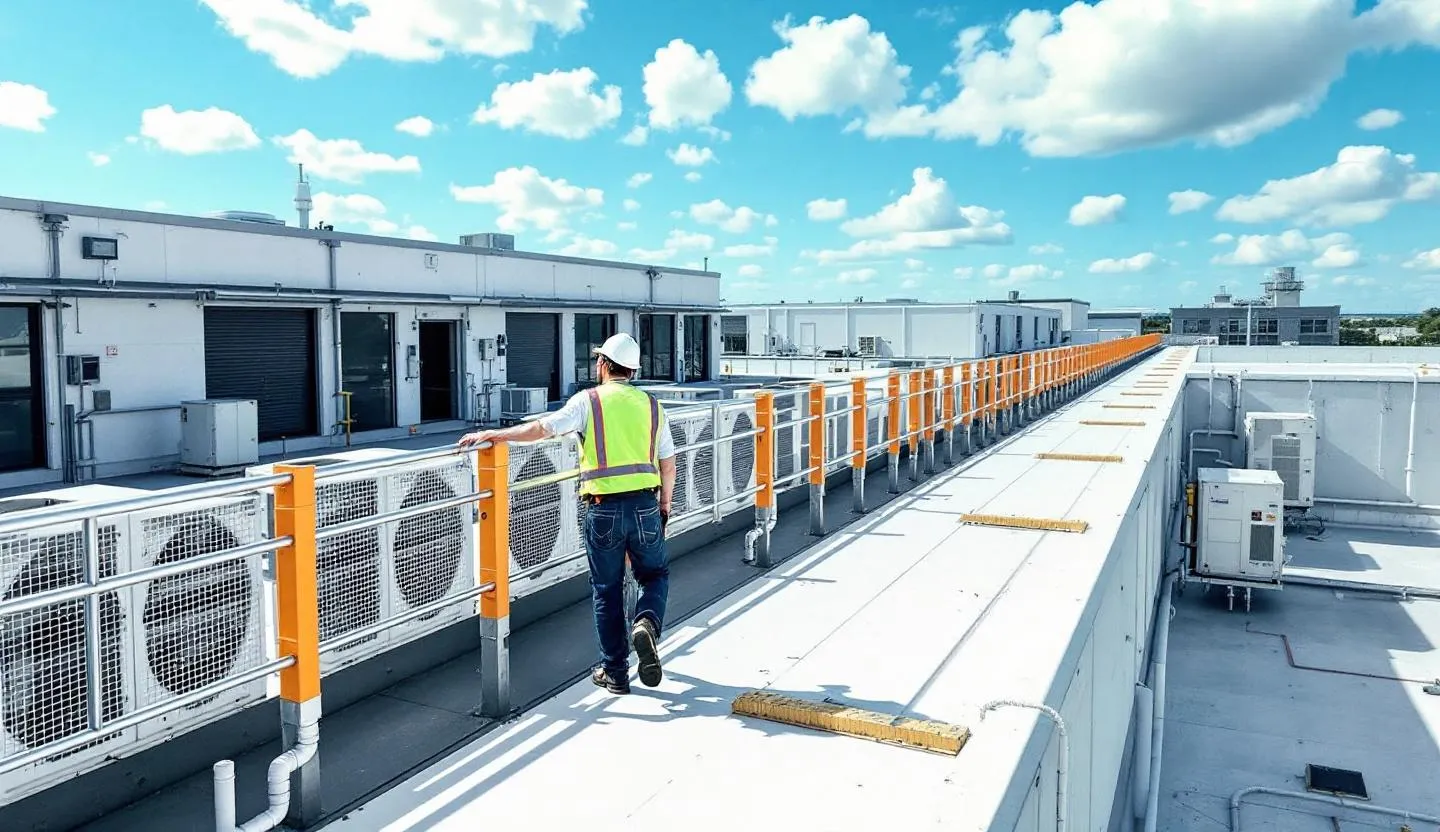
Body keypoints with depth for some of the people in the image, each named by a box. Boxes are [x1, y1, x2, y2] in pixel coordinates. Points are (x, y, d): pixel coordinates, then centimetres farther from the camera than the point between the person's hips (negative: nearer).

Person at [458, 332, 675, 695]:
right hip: (645, 505, 2)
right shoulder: (651, 404, 8)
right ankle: (646, 623, -10)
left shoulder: (589, 400, -2)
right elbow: (668, 465, 10)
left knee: (607, 590, 11)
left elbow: (542, 428, -12)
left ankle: (615, 672, 18)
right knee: (656, 575, 20)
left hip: (604, 508, -2)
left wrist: (493, 434, -4)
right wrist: (664, 506, 22)